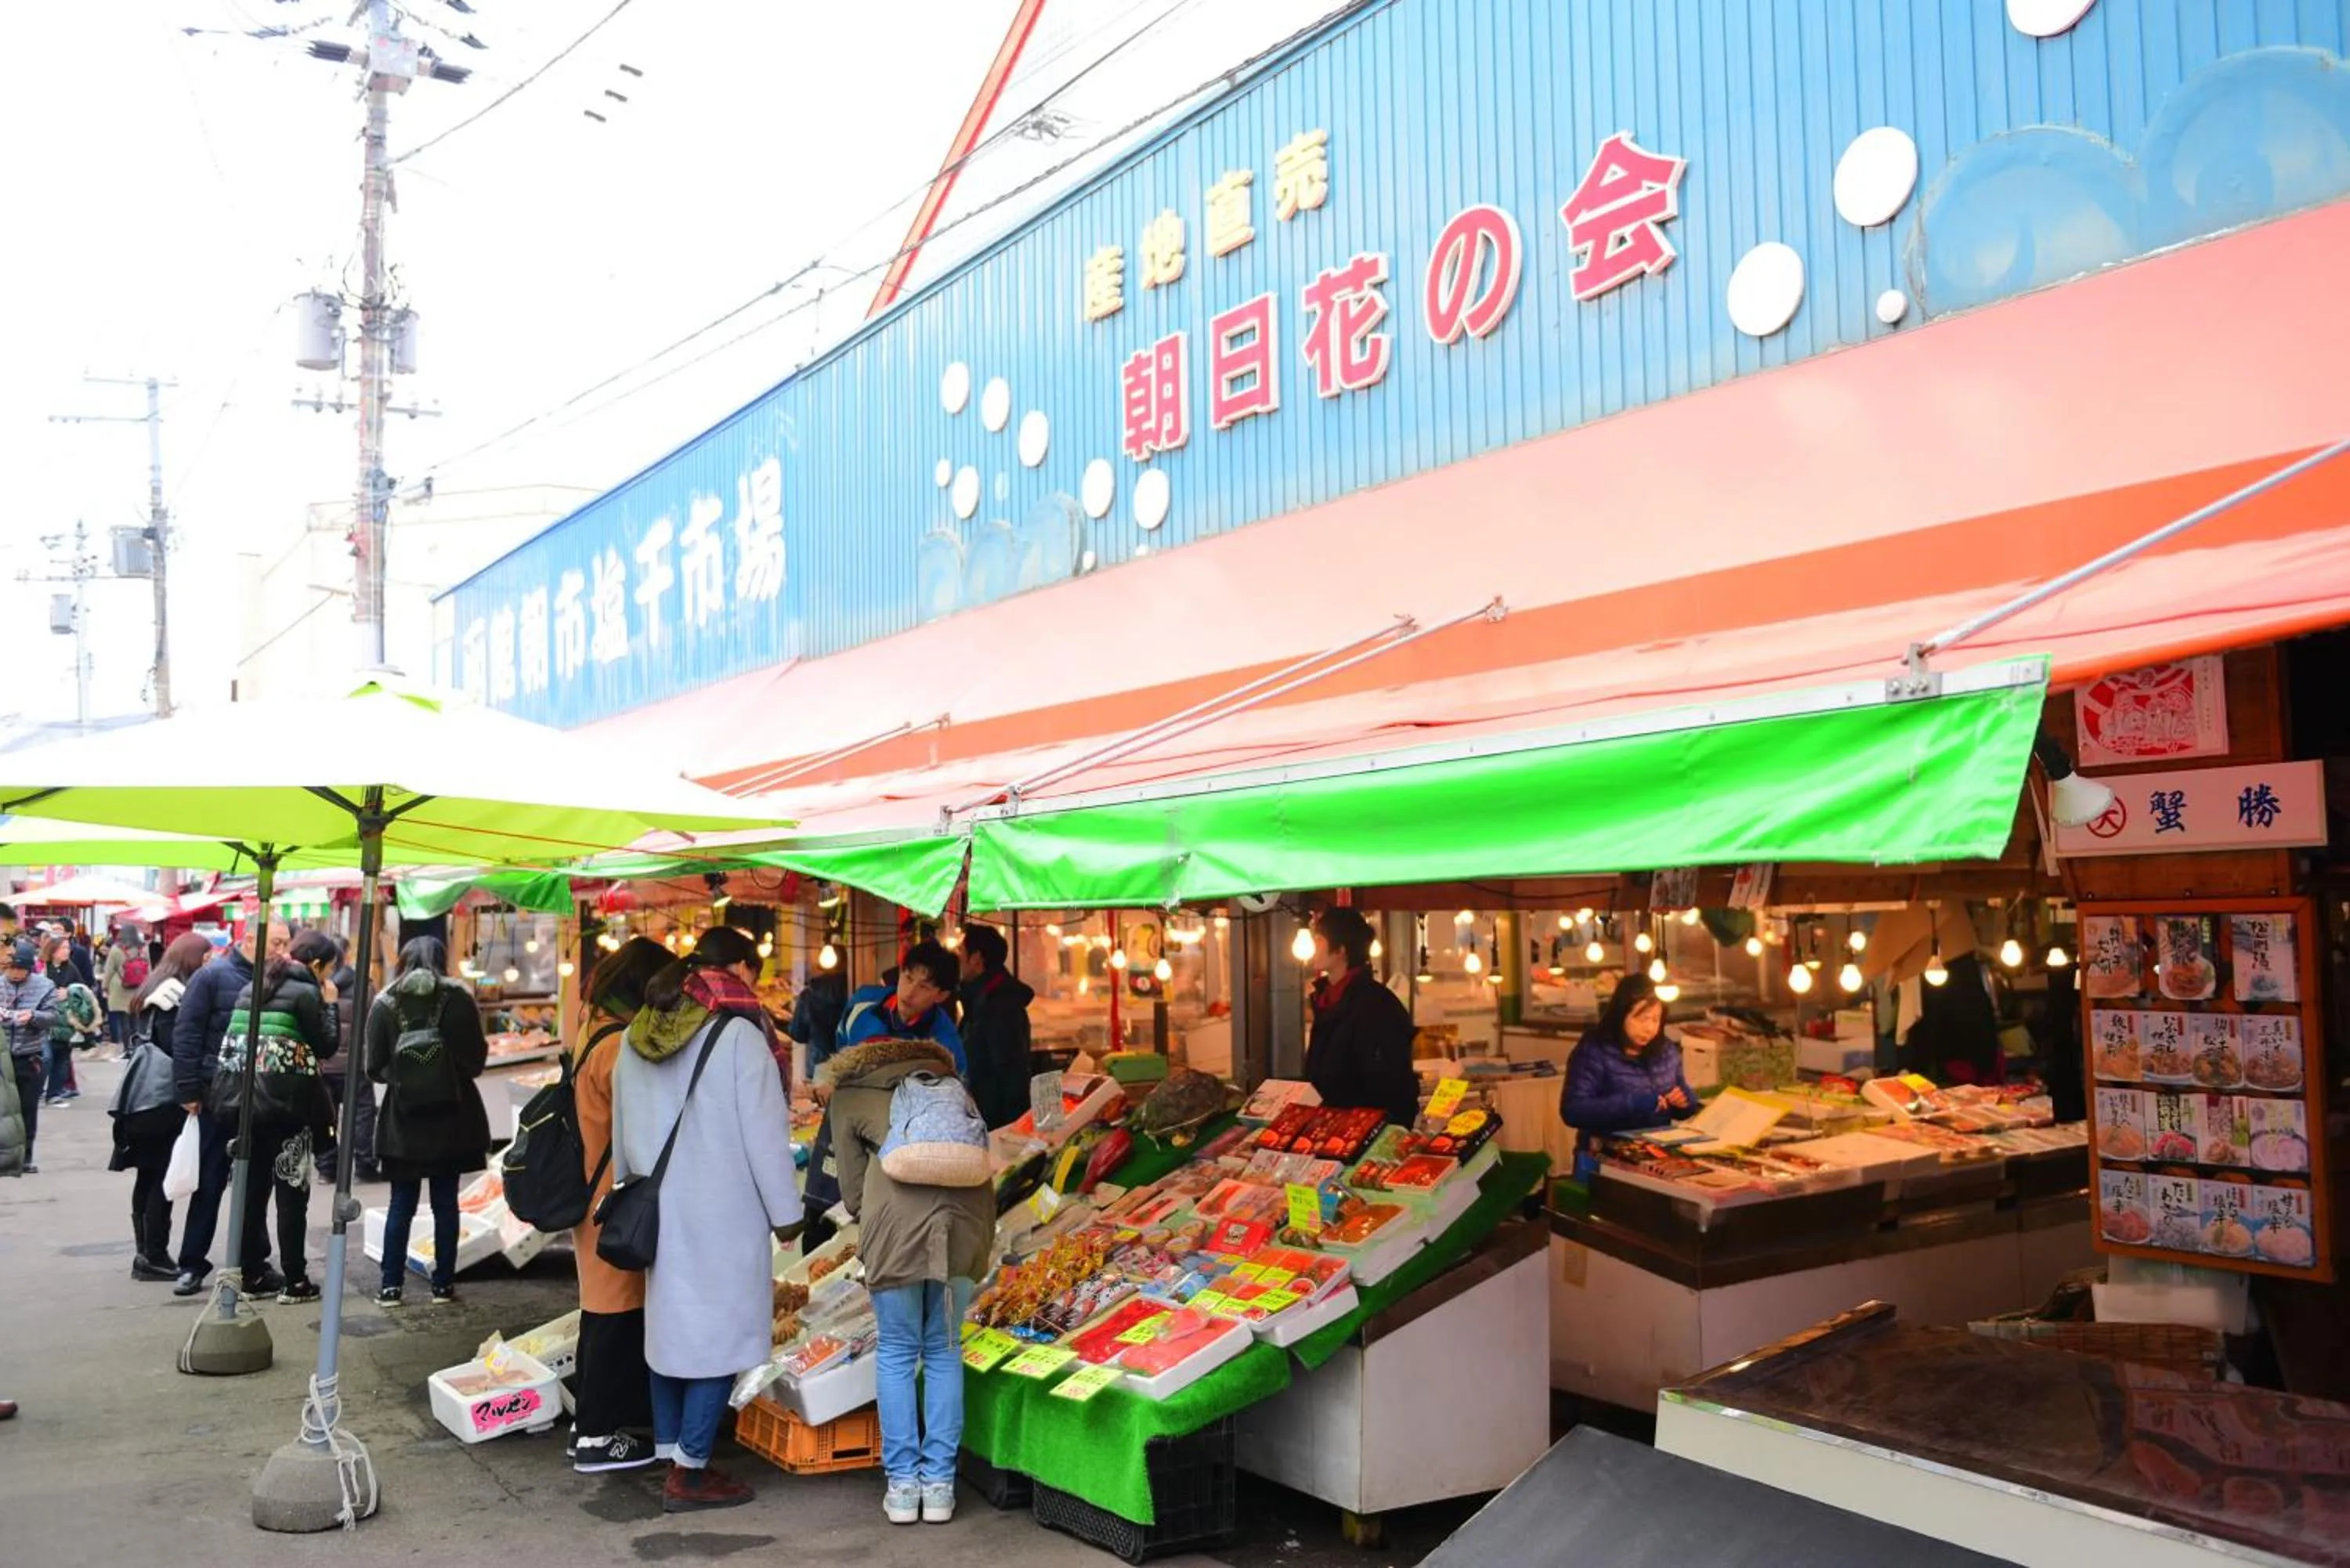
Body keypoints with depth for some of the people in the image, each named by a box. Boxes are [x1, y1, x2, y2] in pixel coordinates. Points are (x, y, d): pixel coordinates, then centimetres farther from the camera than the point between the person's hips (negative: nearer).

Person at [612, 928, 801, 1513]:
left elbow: (622, 1127, 14)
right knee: (719, 1334, 0)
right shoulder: (738, 1035, -15)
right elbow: (764, 1132, -13)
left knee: (668, 1327, 16)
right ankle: (689, 1473, 2)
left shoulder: (636, 1037, 6)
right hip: (722, 1212, -7)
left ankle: (672, 1455, 24)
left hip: (657, 1208, 7)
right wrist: (784, 1212, -5)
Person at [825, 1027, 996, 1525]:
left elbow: (853, 1191, 16)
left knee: (896, 1354, 15)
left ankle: (903, 1485, 18)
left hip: (896, 1214, -2)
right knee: (944, 1353, 17)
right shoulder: (947, 1083, 31)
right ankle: (939, 1485, 20)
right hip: (966, 1209, 3)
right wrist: (981, 1248, 34)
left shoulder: (849, 1095, 23)